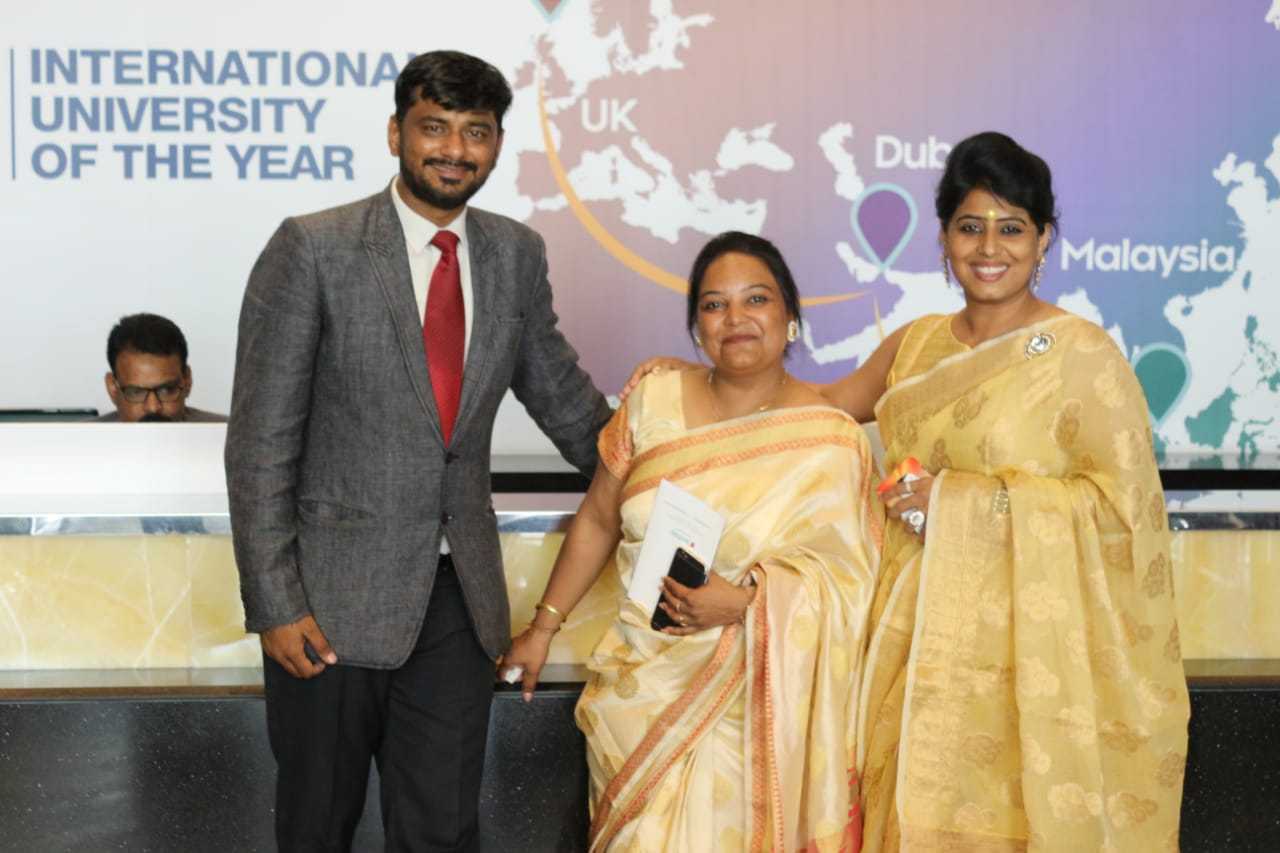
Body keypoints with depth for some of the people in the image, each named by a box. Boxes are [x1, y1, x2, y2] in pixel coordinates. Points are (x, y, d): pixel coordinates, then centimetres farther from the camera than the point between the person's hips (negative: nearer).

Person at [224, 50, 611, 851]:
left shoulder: (517, 254, 5)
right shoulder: (314, 248, -9)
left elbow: (562, 396, 17)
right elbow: (261, 442, -10)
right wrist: (275, 603, -13)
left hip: (459, 596, 4)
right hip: (333, 599, -3)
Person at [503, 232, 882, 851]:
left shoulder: (832, 442, -9)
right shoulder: (655, 399, -2)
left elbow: (842, 570, -8)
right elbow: (598, 521, 6)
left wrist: (743, 600, -24)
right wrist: (542, 628, 8)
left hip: (749, 701, -2)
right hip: (639, 685, 2)